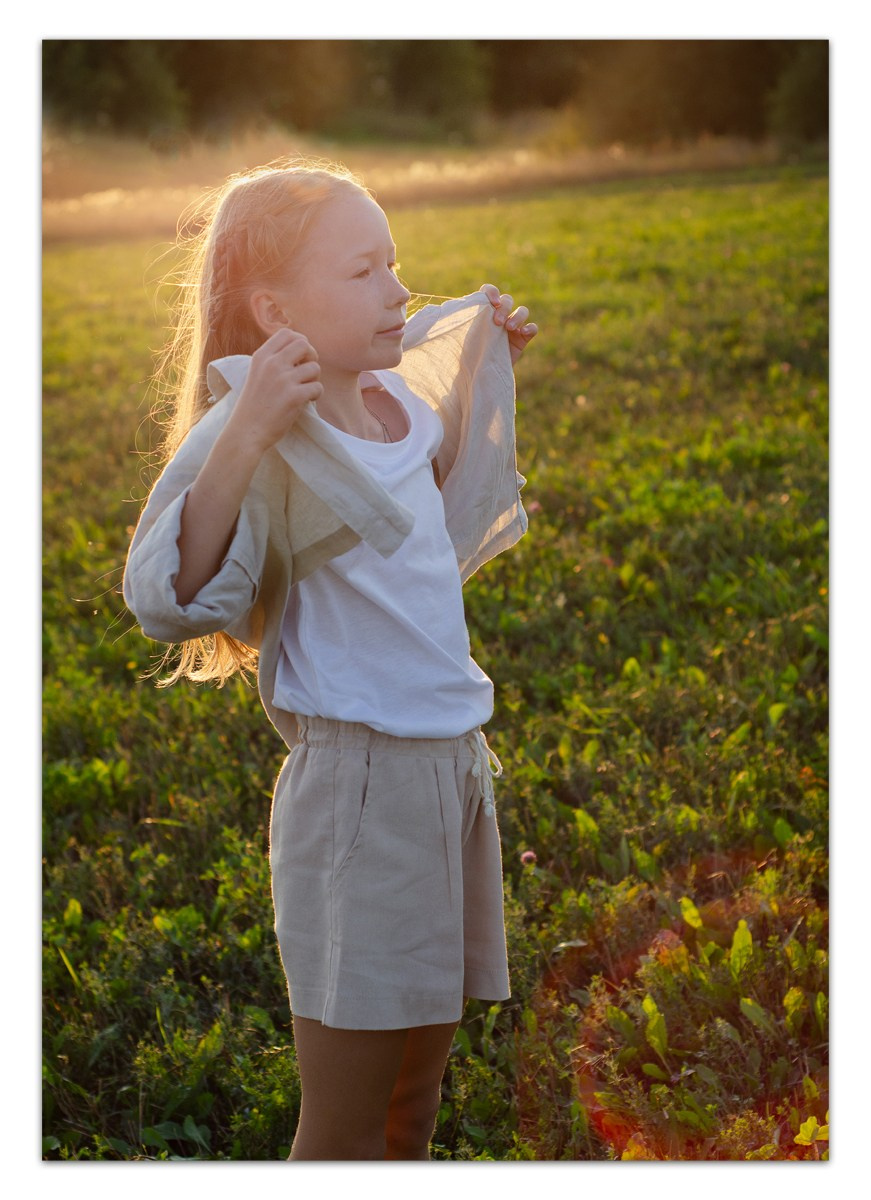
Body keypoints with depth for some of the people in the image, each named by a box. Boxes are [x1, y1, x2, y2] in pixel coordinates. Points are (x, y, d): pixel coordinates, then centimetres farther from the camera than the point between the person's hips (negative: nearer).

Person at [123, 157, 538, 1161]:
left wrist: (481, 370, 21)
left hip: (455, 764, 8)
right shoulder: (261, 435, -16)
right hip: (356, 780, -8)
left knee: (412, 1105, 20)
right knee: (345, 1129, 3)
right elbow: (168, 598, -29)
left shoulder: (398, 400, 8)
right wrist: (244, 432, -37)